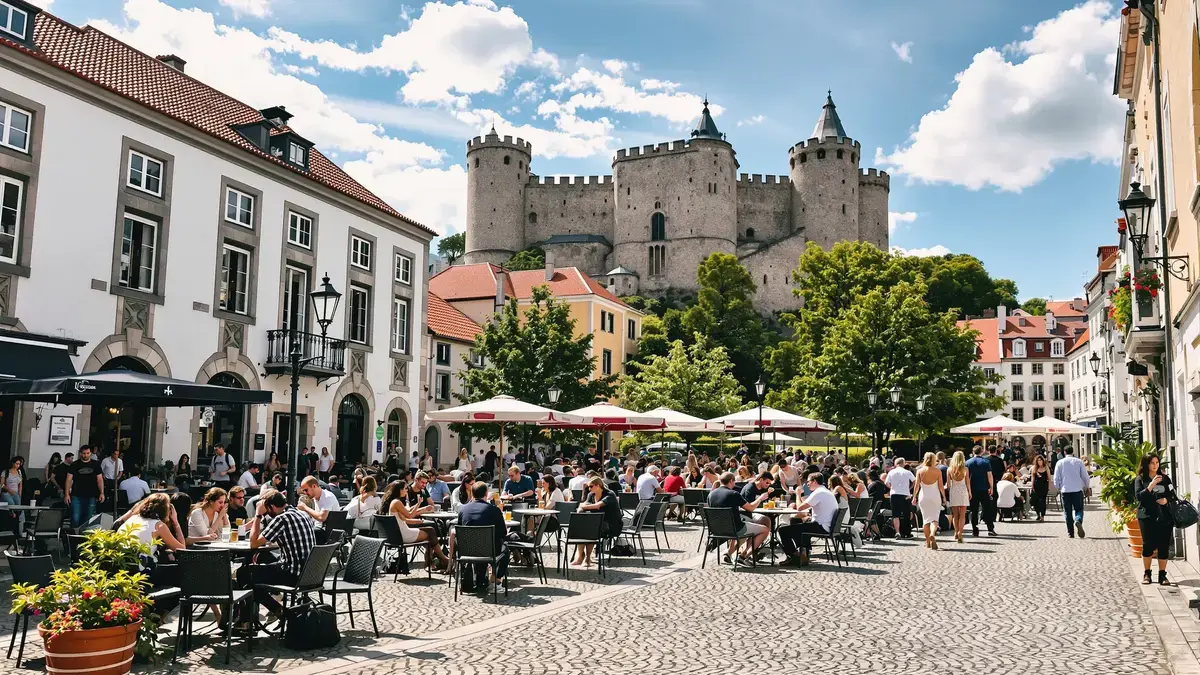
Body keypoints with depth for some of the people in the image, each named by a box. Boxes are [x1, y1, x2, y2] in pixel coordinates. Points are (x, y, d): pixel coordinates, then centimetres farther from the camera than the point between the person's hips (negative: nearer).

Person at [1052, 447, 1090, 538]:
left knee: (1067, 512, 7)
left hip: (1065, 490, 0)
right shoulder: (1078, 461, 0)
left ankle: (1070, 533, 5)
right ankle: (1078, 521, -22)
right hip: (1077, 490, 0)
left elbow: (1056, 479, 2)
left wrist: (1058, 488, 19)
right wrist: (1087, 488, 19)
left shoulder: (1060, 463, 1)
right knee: (1079, 509, 9)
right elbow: (1086, 477, 3)